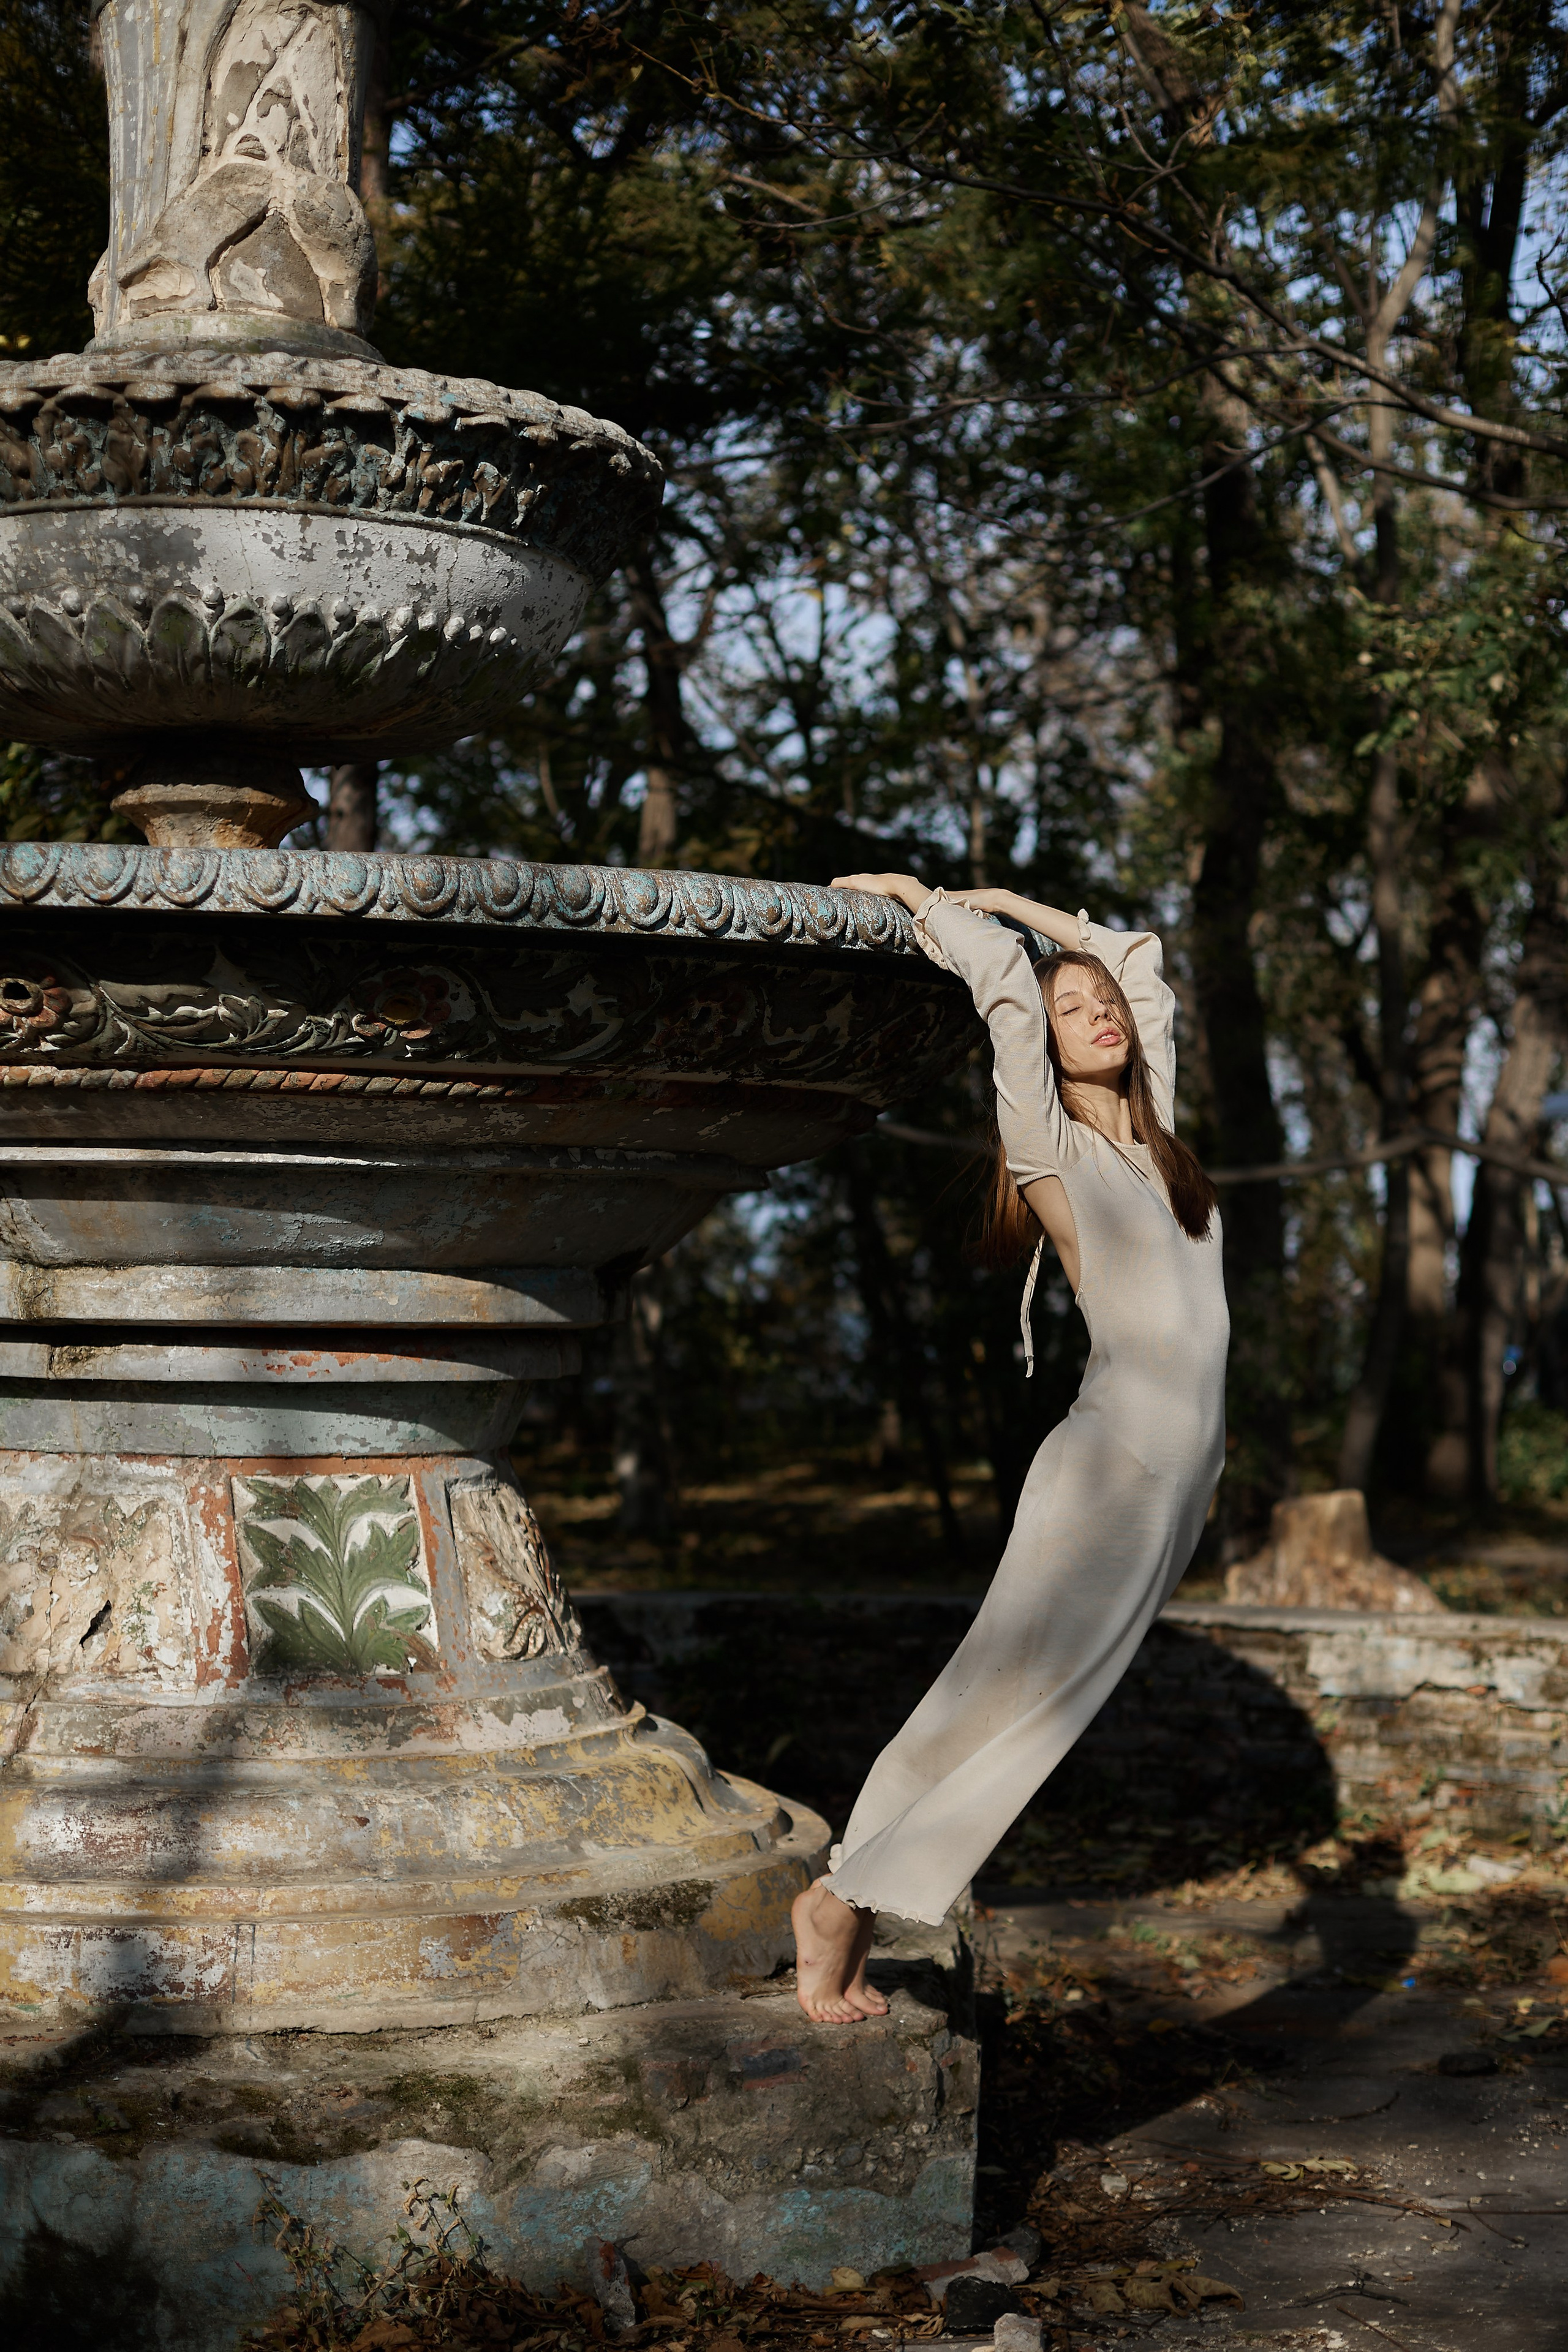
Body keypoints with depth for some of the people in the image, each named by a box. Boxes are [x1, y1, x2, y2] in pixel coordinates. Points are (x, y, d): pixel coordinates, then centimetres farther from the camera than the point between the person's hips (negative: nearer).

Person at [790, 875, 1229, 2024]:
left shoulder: (1152, 1124, 17)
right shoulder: (1050, 1142, -3)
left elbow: (1139, 957, 24)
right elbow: (1005, 975, -10)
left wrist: (1005, 899, 24)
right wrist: (919, 898, 3)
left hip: (1180, 1484, 7)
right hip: (1111, 1470, -7)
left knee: (1024, 1713, 4)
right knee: (995, 1702, -8)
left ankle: (861, 1905, 7)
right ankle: (841, 1901, 0)